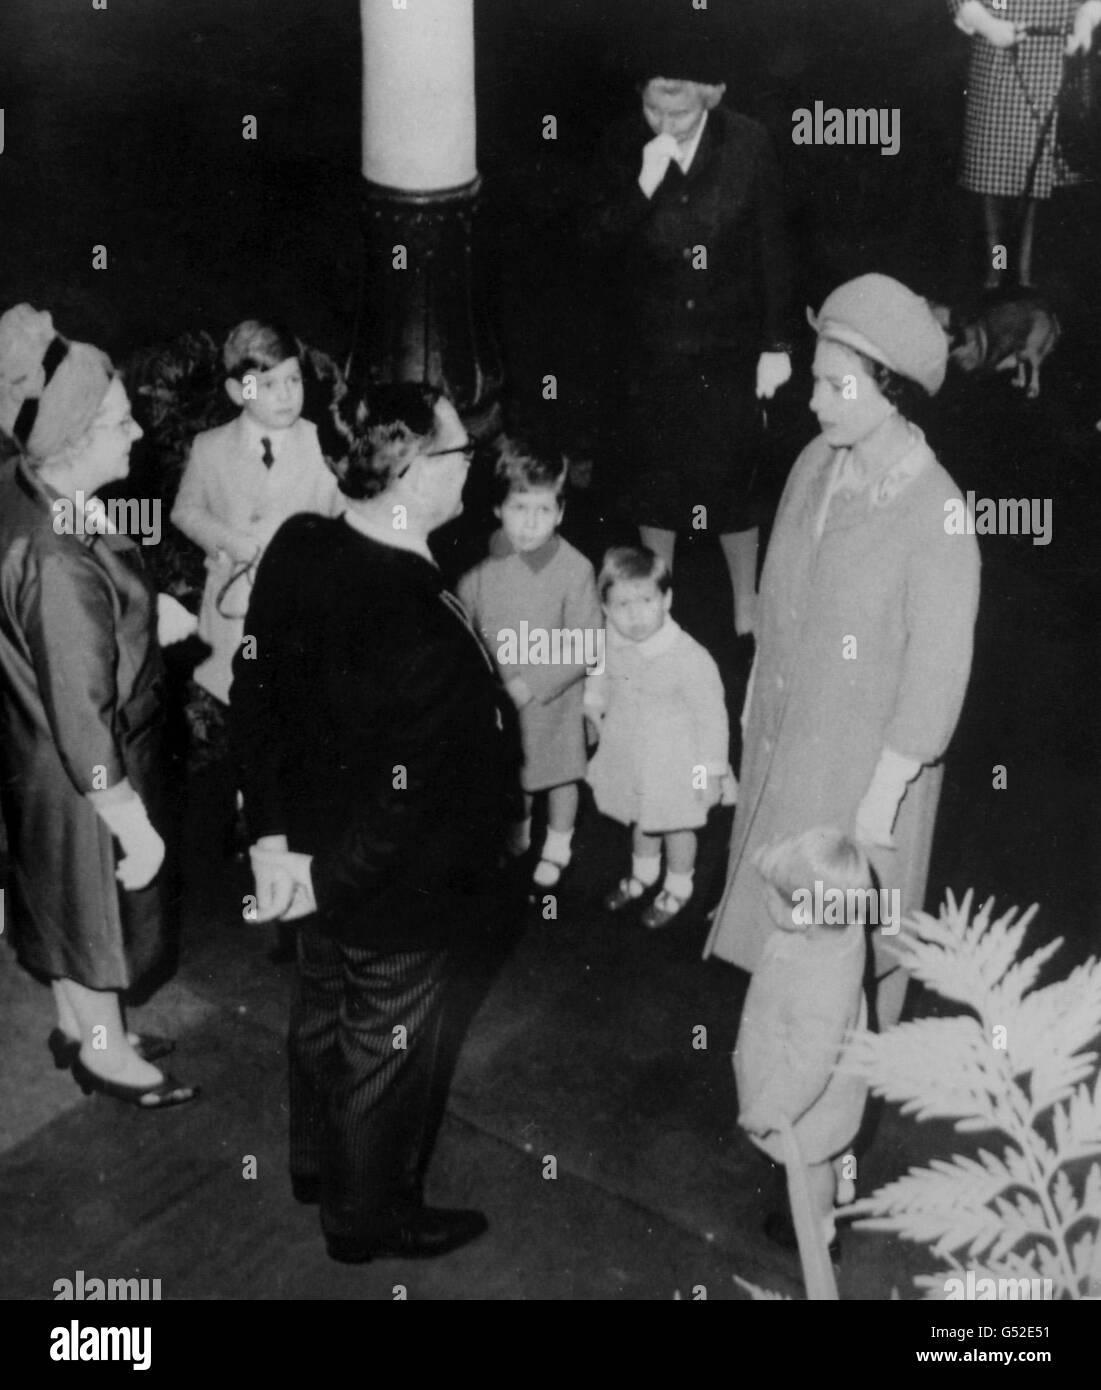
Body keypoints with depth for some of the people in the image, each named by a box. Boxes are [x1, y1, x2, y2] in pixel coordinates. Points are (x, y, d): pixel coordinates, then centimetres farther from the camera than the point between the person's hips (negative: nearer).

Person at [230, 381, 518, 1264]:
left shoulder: (299, 549, -8)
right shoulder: (415, 617, -33)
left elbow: (255, 694, -2)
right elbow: (411, 789, -30)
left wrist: (274, 837, 1)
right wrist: (334, 876, -15)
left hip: (322, 852, 8)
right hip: (395, 888, -8)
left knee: (325, 1012, 28)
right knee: (386, 1047, 14)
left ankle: (320, 1163, 51)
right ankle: (369, 1216, 37)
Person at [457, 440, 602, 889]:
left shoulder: (574, 570, -22)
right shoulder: (483, 562, -12)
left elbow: (587, 648, -18)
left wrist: (531, 684, -21)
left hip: (552, 698, -3)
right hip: (496, 696, 3)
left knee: (559, 775, 18)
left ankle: (556, 849, 42)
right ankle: (516, 840, 49)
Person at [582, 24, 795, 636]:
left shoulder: (747, 143, -11)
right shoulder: (624, 145, -8)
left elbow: (773, 248, -5)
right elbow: (597, 239, -10)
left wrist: (778, 343, -4)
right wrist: (644, 184, -26)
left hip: (731, 344, -1)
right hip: (651, 347, 2)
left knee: (732, 477, 5)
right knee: (655, 473, 15)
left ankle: (747, 606, 27)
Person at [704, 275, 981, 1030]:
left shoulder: (935, 514, -26)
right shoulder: (816, 464, -6)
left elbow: (936, 670, -20)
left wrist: (885, 792, -16)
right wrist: (758, 697, 14)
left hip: (865, 756, -6)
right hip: (783, 734, 6)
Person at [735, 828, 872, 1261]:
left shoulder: (818, 992, -48)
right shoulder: (841, 927, -26)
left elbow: (808, 1067, -33)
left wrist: (766, 1112, -21)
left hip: (809, 1095, -7)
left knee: (808, 1160, 25)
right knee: (834, 1144, 37)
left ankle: (819, 1232, 55)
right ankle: (843, 1188, 68)